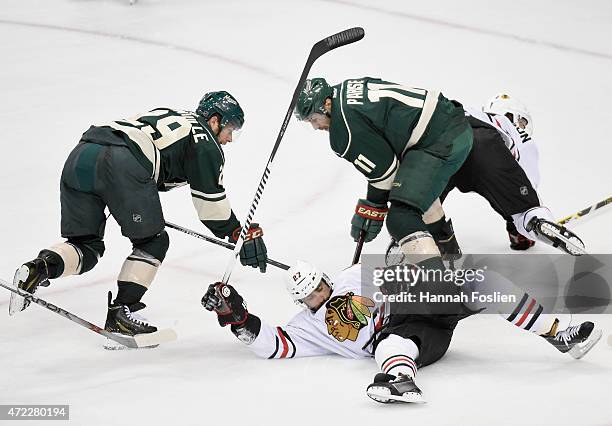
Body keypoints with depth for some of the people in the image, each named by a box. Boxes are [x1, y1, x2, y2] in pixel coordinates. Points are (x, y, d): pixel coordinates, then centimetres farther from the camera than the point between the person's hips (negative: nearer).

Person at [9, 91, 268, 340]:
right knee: (152, 243, 11)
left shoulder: (165, 116, 36)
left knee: (87, 245, 17)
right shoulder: (204, 141, 14)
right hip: (121, 164, -7)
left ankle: (40, 268, -9)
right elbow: (211, 200, 11)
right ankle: (120, 313, 3)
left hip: (79, 156, 7)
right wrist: (245, 236, 21)